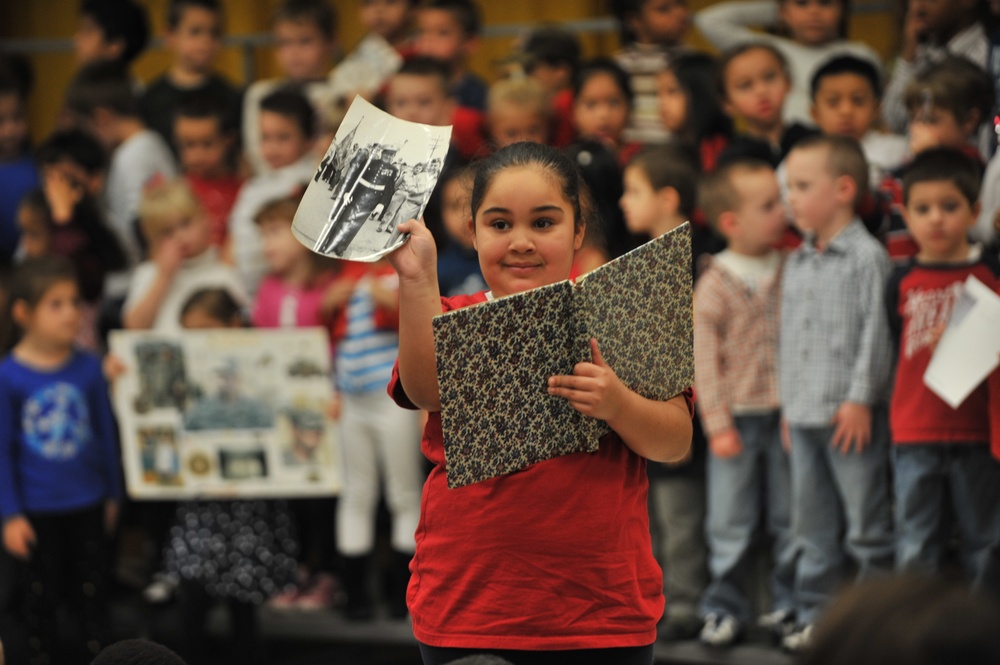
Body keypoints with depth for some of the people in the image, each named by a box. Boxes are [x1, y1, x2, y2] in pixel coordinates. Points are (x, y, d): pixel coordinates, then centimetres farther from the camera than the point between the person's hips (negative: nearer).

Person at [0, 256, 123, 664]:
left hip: (87, 507, 2)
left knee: (92, 596, 14)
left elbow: (106, 435, 5)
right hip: (37, 511, -2)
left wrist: (113, 496, 11)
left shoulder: (88, 368, -6)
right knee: (41, 599, 14)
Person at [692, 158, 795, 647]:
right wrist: (718, 424, -11)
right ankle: (725, 607, 12)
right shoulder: (714, 286, -8)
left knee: (790, 518, 9)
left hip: (784, 413, 3)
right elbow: (705, 360, -7)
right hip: (737, 418, -3)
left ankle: (788, 601, 20)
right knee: (730, 523, 3)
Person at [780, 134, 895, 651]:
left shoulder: (867, 257, -8)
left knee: (866, 524, -2)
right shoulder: (796, 264, 14)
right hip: (803, 414, 7)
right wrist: (787, 401, 16)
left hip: (850, 413, -7)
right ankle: (816, 615, 17)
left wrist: (860, 399, -15)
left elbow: (875, 331, -12)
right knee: (813, 527, 11)